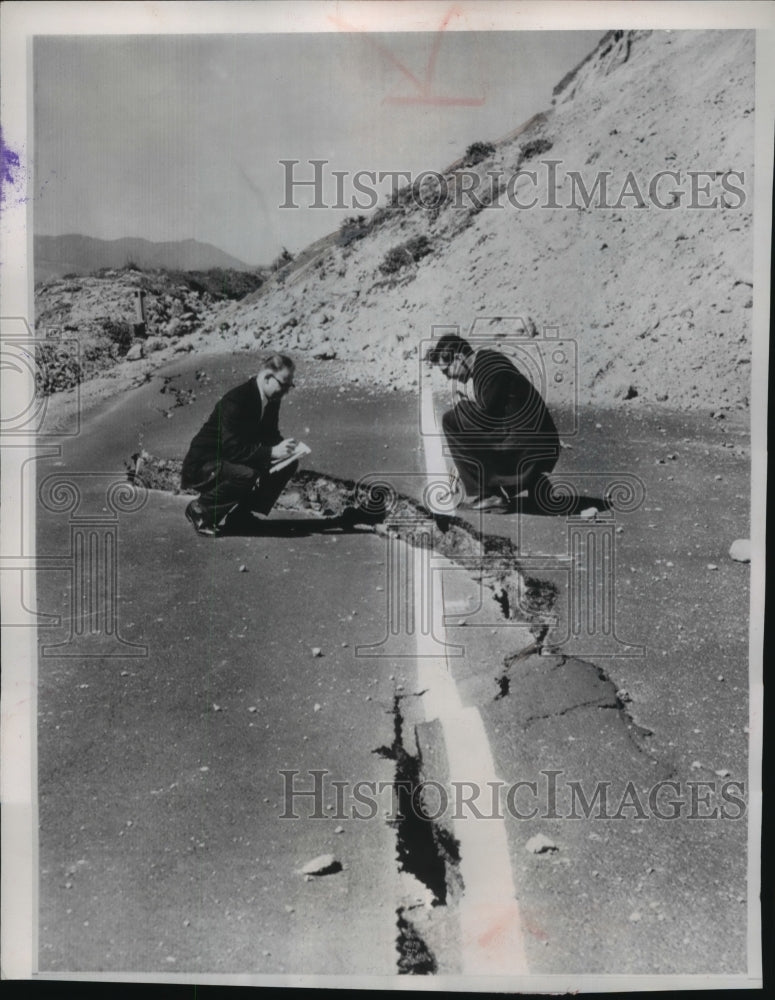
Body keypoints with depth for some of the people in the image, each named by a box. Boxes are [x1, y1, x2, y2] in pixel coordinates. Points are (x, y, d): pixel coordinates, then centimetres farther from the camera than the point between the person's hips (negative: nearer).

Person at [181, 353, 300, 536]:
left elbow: (269, 436, 10)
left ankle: (240, 512, 4)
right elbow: (233, 449, -31)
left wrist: (284, 447, -12)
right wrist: (272, 452, -36)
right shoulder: (236, 400, -27)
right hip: (202, 466, -9)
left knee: (288, 464, -2)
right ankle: (200, 509, -11)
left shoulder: (271, 400, 0)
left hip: (231, 462, 9)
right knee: (247, 475, -37)